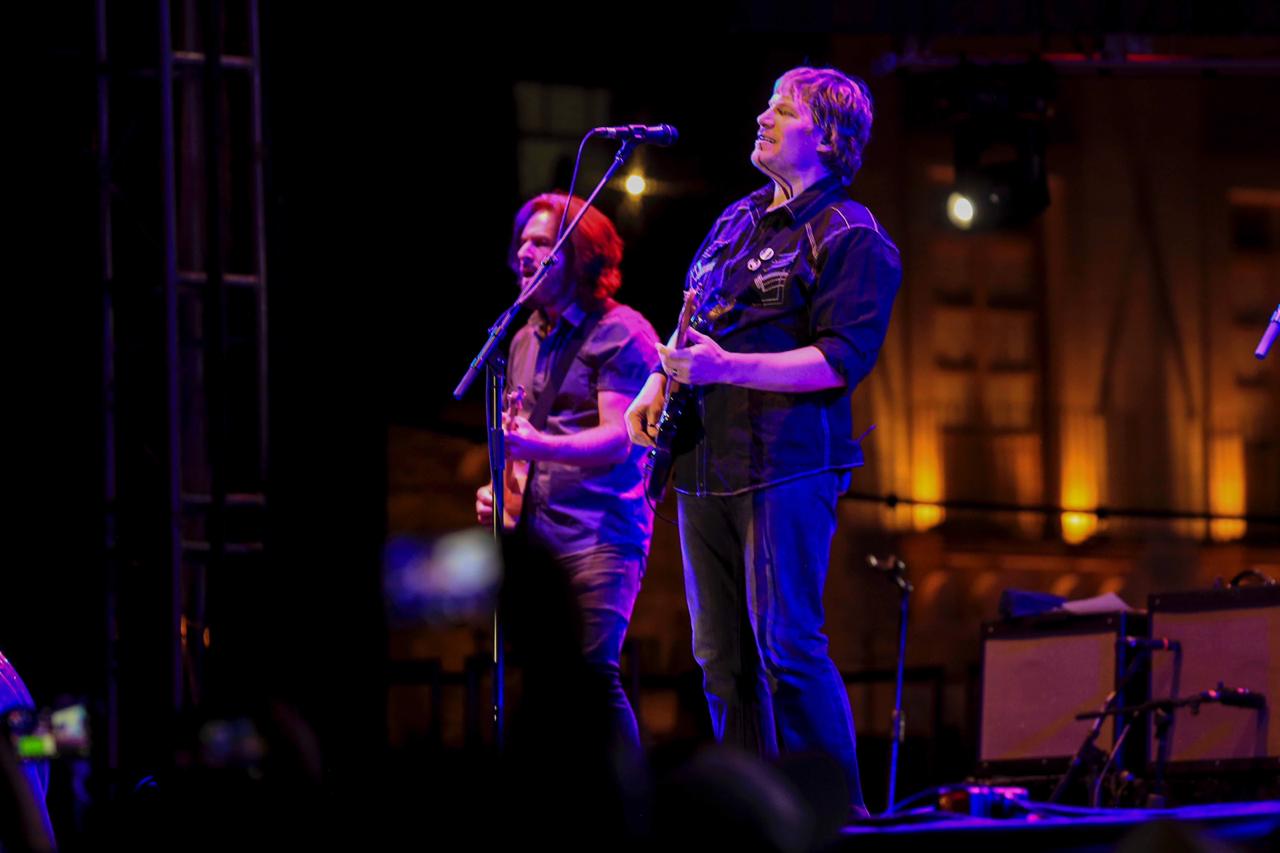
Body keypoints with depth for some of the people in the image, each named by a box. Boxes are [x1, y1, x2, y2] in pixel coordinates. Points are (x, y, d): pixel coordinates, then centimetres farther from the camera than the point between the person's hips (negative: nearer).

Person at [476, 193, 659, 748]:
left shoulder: (621, 333, -6)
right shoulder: (525, 340, 19)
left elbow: (617, 439, -16)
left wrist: (540, 447, -31)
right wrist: (497, 488, 9)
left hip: (600, 532, -7)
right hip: (535, 531, 7)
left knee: (594, 669, -18)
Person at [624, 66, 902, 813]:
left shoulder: (851, 238, -6)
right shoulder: (737, 221, 20)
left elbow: (844, 359, -15)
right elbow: (694, 323, 29)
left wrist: (727, 367, -22)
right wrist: (659, 384, 9)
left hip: (787, 464, -8)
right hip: (707, 465, 8)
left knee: (787, 647, -12)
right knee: (722, 658, 8)